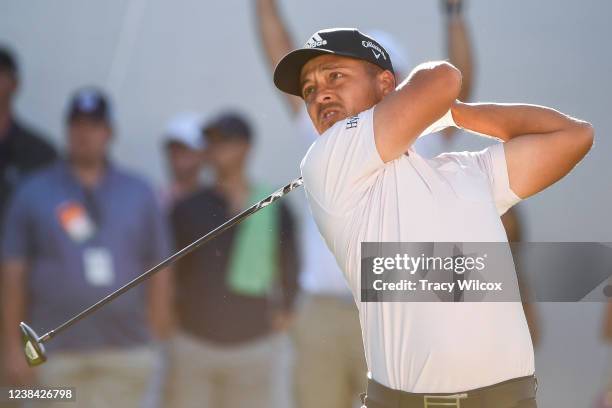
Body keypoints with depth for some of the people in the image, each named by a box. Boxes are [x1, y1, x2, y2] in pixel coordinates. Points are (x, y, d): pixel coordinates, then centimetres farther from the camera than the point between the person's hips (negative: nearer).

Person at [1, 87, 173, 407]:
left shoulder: (139, 194, 11)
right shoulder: (34, 194, 6)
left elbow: (158, 271, 11)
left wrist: (161, 339, 5)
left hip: (125, 353, 1)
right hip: (56, 353, -1)